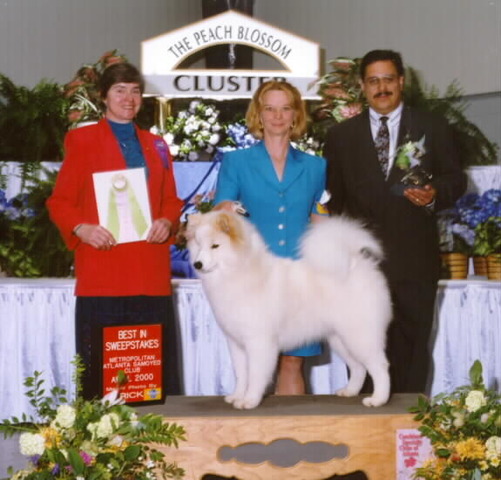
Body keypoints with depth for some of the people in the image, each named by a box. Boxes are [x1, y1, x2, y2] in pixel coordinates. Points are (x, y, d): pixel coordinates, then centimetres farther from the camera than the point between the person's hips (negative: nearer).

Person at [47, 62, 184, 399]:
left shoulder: (156, 145, 20)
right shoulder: (82, 140, 8)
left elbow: (172, 200, 20)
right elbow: (60, 201, 4)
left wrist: (167, 222, -2)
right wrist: (81, 228, -15)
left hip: (151, 273, 4)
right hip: (102, 272, -3)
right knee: (101, 369, -5)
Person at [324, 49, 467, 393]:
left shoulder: (433, 127, 8)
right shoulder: (341, 136, 11)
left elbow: (456, 179, 7)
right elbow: (332, 196, 12)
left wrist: (435, 194, -15)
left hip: (414, 261, -1)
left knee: (412, 349, 4)